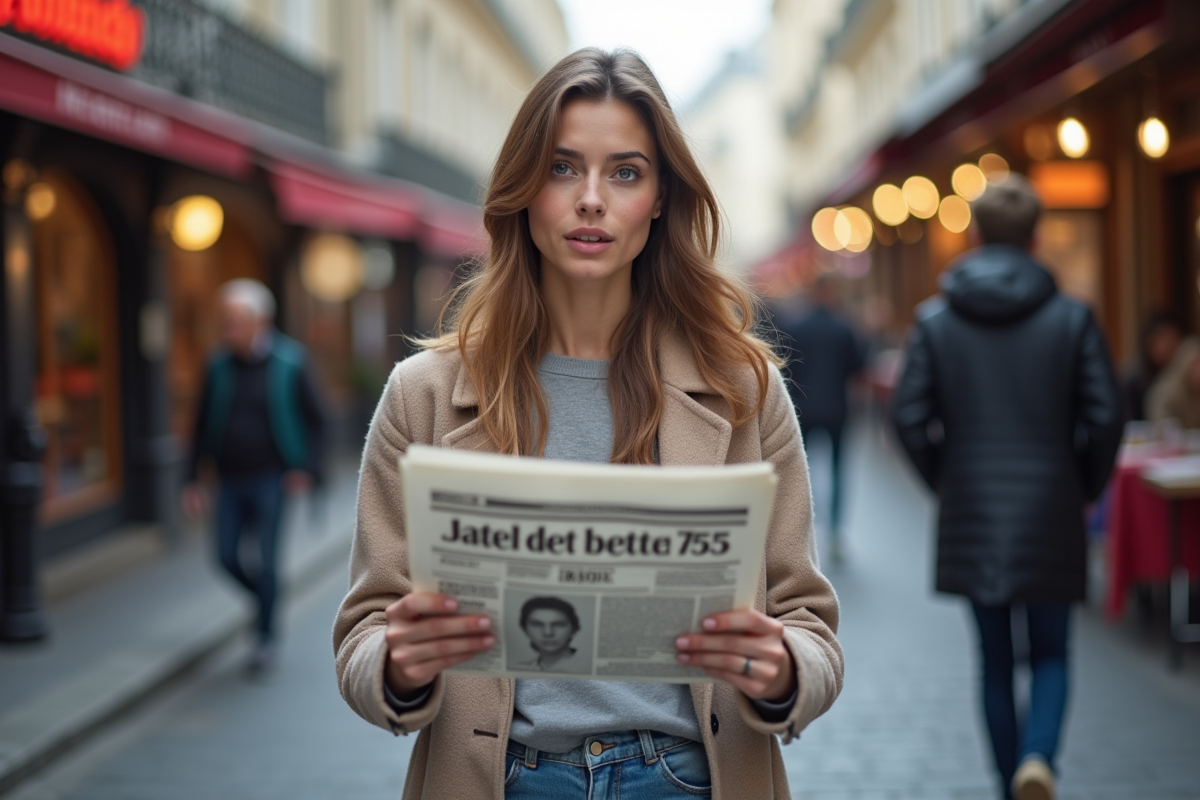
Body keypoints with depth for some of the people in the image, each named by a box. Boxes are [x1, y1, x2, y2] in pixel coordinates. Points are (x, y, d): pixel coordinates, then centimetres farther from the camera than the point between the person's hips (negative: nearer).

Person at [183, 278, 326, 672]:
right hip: (231, 480, 4)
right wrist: (193, 478, 6)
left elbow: (315, 419, 0)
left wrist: (307, 469, -11)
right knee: (228, 556, 1)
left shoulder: (289, 362, -6)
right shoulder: (220, 366, 2)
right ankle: (264, 596, 31)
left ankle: (267, 637, 11)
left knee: (266, 560, -4)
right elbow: (203, 424, 9)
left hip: (271, 479, -3)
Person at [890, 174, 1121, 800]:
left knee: (995, 661, 13)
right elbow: (1104, 416, -6)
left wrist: (944, 482, 9)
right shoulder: (1071, 318, -4)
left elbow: (909, 416, -5)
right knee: (1051, 655, 11)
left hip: (970, 515, 1)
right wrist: (1086, 487, 9)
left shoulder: (935, 320, -1)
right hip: (1049, 514, -1)